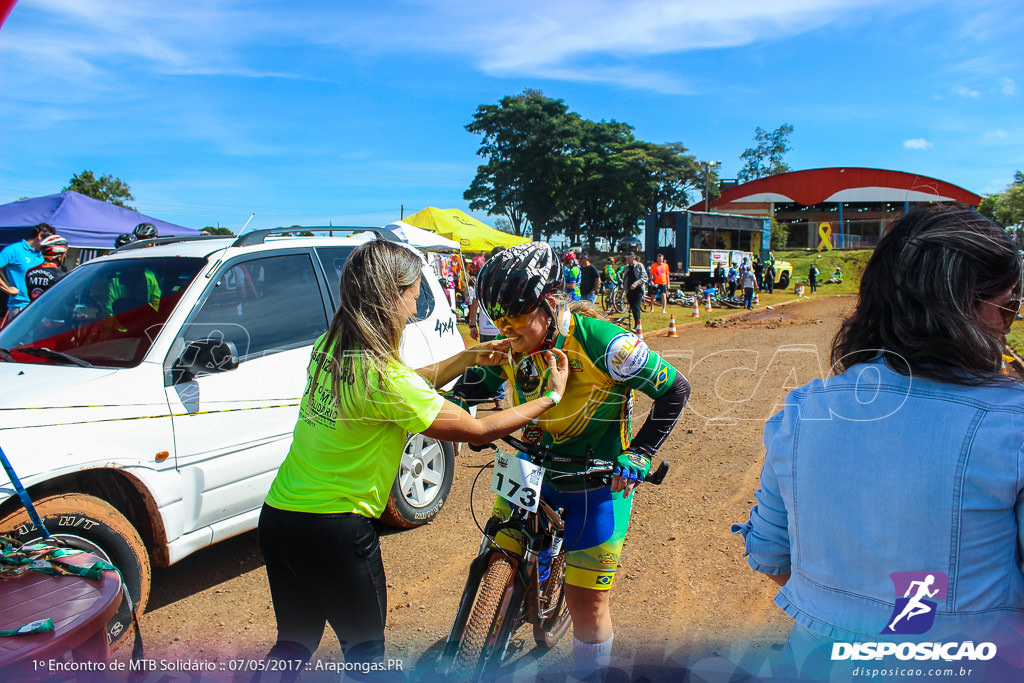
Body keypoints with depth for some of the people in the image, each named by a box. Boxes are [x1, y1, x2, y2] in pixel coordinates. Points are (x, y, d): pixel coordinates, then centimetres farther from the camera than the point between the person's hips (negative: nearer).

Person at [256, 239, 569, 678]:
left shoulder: (328, 347, 0)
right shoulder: (381, 374, -23)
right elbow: (480, 430, -15)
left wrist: (469, 357, 15)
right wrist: (552, 396, -5)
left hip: (279, 515, 8)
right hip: (336, 530, -8)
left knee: (293, 645, 25)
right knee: (365, 649, 17)